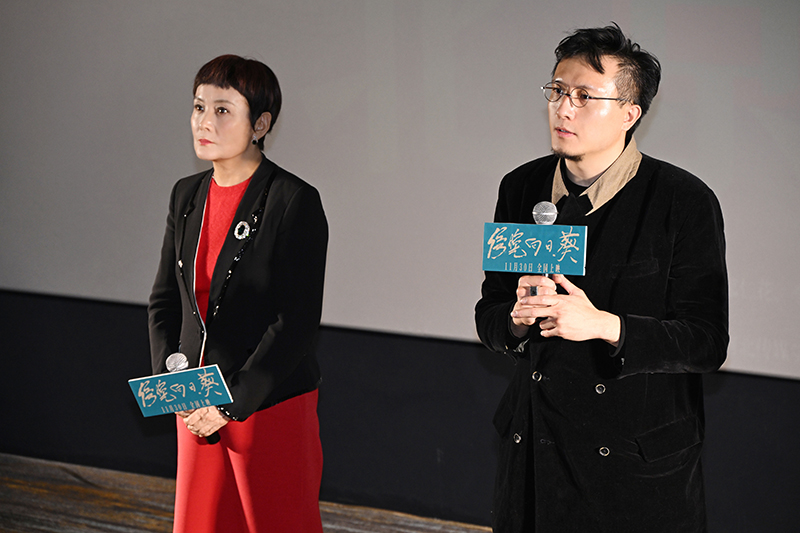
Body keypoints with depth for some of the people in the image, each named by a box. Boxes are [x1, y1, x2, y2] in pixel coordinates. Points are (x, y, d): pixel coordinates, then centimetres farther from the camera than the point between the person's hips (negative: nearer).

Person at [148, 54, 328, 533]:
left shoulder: (295, 201, -12)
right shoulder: (187, 195, 8)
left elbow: (298, 323, -16)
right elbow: (164, 300, 13)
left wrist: (233, 402, -17)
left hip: (273, 405, -6)